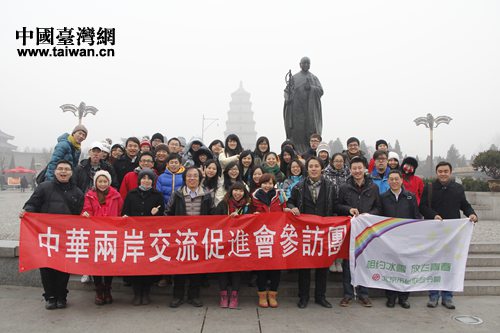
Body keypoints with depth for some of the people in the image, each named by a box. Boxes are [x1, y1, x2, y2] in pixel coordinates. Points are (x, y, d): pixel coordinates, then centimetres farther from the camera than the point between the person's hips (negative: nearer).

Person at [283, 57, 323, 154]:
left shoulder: (314, 78, 15)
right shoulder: (294, 78, 12)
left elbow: (321, 91, 4)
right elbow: (287, 91, 5)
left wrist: (311, 88, -13)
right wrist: (288, 98, -15)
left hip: (310, 109, 1)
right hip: (297, 108, -1)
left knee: (311, 131, -7)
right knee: (297, 131, -7)